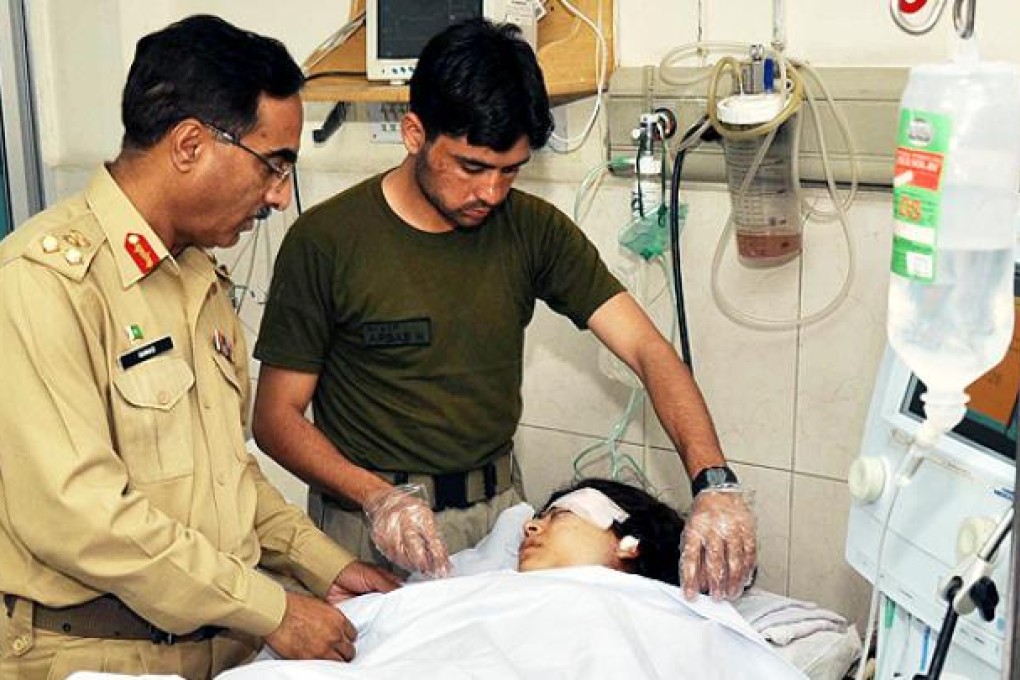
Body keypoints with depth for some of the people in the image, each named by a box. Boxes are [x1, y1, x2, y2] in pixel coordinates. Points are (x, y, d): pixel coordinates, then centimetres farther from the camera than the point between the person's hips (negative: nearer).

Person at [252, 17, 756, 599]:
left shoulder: (533, 230, -3)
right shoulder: (325, 241, -13)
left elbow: (648, 349, -10)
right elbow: (277, 417, -9)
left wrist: (714, 483, -25)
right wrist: (376, 497, -26)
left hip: (499, 507, 3)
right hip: (370, 523, -3)